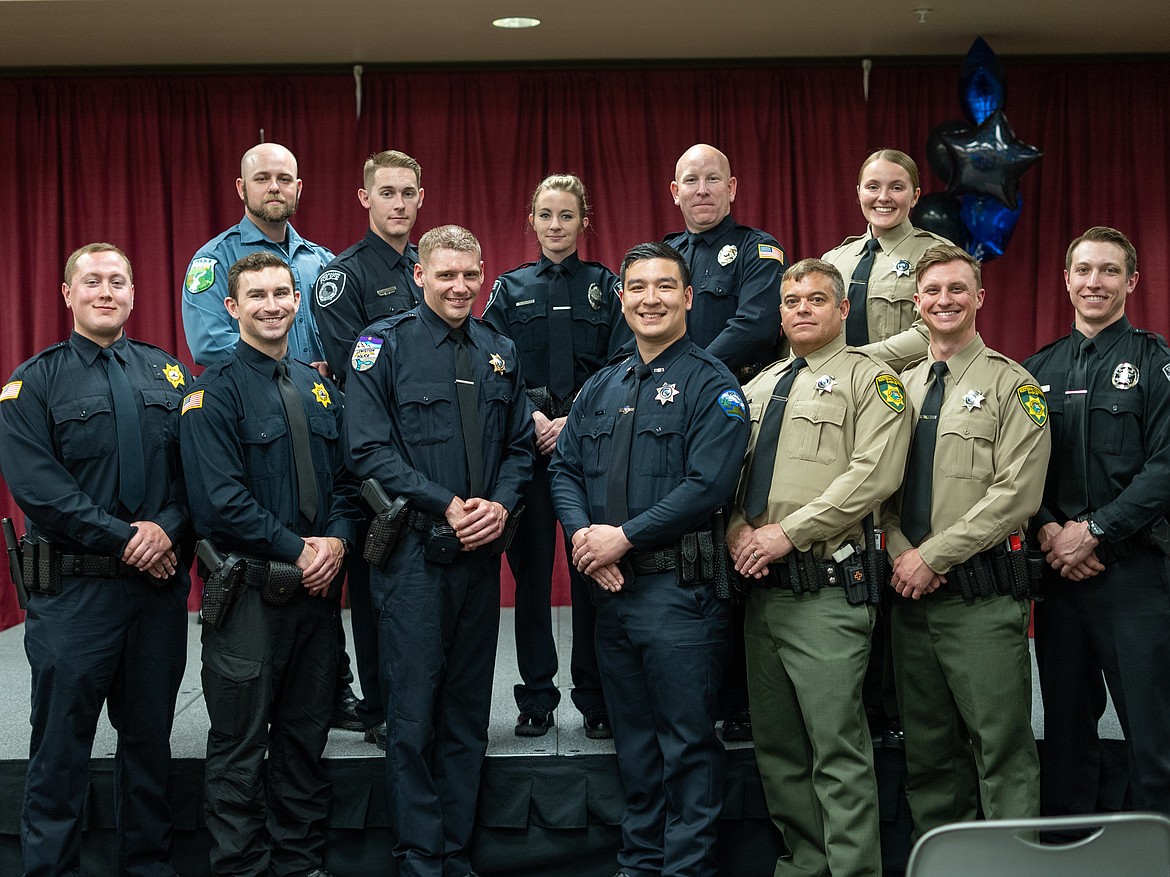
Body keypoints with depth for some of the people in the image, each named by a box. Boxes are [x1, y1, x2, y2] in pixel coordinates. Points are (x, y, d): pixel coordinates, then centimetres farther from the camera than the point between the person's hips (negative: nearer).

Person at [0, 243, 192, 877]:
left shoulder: (169, 373, 10)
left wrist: (168, 531, -14)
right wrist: (124, 539, -15)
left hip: (161, 585, 4)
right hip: (74, 591, -3)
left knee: (150, 737, 13)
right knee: (60, 745, 3)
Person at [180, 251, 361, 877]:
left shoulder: (318, 388, 13)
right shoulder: (215, 391, -7)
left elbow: (342, 475, 12)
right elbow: (221, 497, -16)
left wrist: (337, 540, -7)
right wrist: (296, 549, -16)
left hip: (316, 586, 6)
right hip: (248, 590, -6)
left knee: (306, 733, 13)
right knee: (241, 743, 1)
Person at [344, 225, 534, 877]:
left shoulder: (500, 352, 11)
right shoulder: (385, 344, -3)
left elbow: (520, 445, 13)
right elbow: (370, 450, -10)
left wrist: (501, 505, -7)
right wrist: (448, 505, -16)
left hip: (481, 552, 5)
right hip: (415, 550, -4)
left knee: (468, 714, 10)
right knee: (414, 713, -2)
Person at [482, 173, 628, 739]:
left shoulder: (606, 286, 9)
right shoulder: (510, 289, 11)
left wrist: (574, 421, -12)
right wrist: (530, 417, -11)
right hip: (526, 442, 1)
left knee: (593, 570, -1)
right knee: (531, 570, 2)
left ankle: (596, 698, 8)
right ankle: (536, 699, 10)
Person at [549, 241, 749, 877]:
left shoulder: (710, 384, -6)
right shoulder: (601, 388, 15)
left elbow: (707, 484, -17)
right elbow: (564, 467, 12)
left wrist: (624, 537, -17)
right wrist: (584, 535, -8)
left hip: (678, 586, -6)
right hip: (610, 585, 7)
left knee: (687, 741, 0)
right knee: (633, 739, 16)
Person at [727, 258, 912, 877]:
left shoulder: (868, 379, -1)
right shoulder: (758, 387, 20)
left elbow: (874, 474, -14)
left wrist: (787, 532, -16)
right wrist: (738, 528, -2)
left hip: (826, 591, -7)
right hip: (761, 587, 7)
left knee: (838, 749, -9)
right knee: (776, 744, 12)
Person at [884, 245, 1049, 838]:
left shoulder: (1011, 385, -2)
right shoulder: (899, 388, 14)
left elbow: (1016, 494, -11)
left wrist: (932, 555, -13)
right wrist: (902, 554, -4)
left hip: (982, 593, -5)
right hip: (911, 590, 5)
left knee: (1002, 747, -4)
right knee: (927, 749, 11)